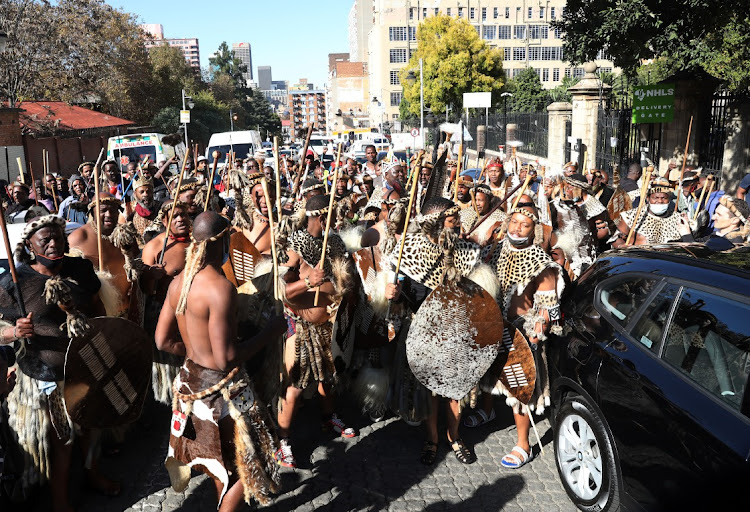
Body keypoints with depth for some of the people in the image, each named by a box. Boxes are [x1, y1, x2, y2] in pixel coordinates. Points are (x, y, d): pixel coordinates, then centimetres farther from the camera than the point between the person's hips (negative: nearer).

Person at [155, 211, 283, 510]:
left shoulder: (179, 282, 0)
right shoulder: (221, 287, -26)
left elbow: (163, 341, 6)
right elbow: (226, 359, -26)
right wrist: (270, 331, -17)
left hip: (191, 380, 9)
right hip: (221, 388, -9)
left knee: (220, 458, 28)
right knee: (244, 465, 11)